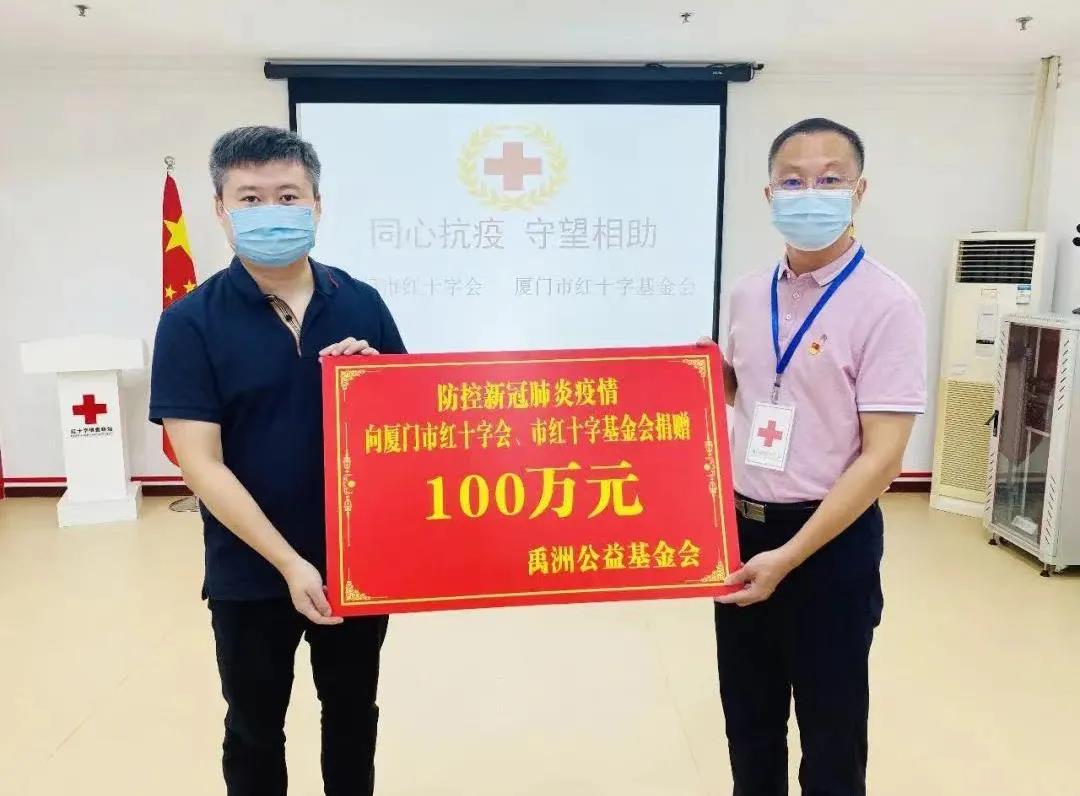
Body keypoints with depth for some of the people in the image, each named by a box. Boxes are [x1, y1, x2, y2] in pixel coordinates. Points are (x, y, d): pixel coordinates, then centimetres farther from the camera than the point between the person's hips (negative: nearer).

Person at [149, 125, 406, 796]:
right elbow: (201, 465, -14)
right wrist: (288, 563, -20)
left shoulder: (362, 304, -2)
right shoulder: (192, 322, -10)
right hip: (250, 573, -2)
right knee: (255, 730, 19)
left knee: (353, 718, 21)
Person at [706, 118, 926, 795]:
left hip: (830, 539, -5)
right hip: (741, 528, 5)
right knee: (749, 721, 20)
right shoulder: (748, 294, 3)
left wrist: (790, 555, -21)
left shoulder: (886, 304, -15)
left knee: (831, 733, 14)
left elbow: (882, 456, -18)